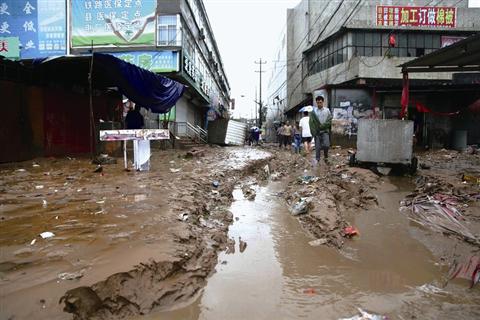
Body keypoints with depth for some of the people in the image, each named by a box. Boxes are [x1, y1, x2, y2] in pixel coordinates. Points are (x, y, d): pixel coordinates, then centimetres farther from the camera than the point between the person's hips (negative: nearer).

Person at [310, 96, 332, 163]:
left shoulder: (327, 110, 6)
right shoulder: (313, 111, 5)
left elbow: (329, 121, 2)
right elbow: (311, 122, 1)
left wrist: (322, 126, -12)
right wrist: (313, 131, -10)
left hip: (325, 131, 0)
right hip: (317, 132, 0)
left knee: (326, 145, -15)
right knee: (317, 147, 0)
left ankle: (326, 156, 9)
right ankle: (317, 160, 9)